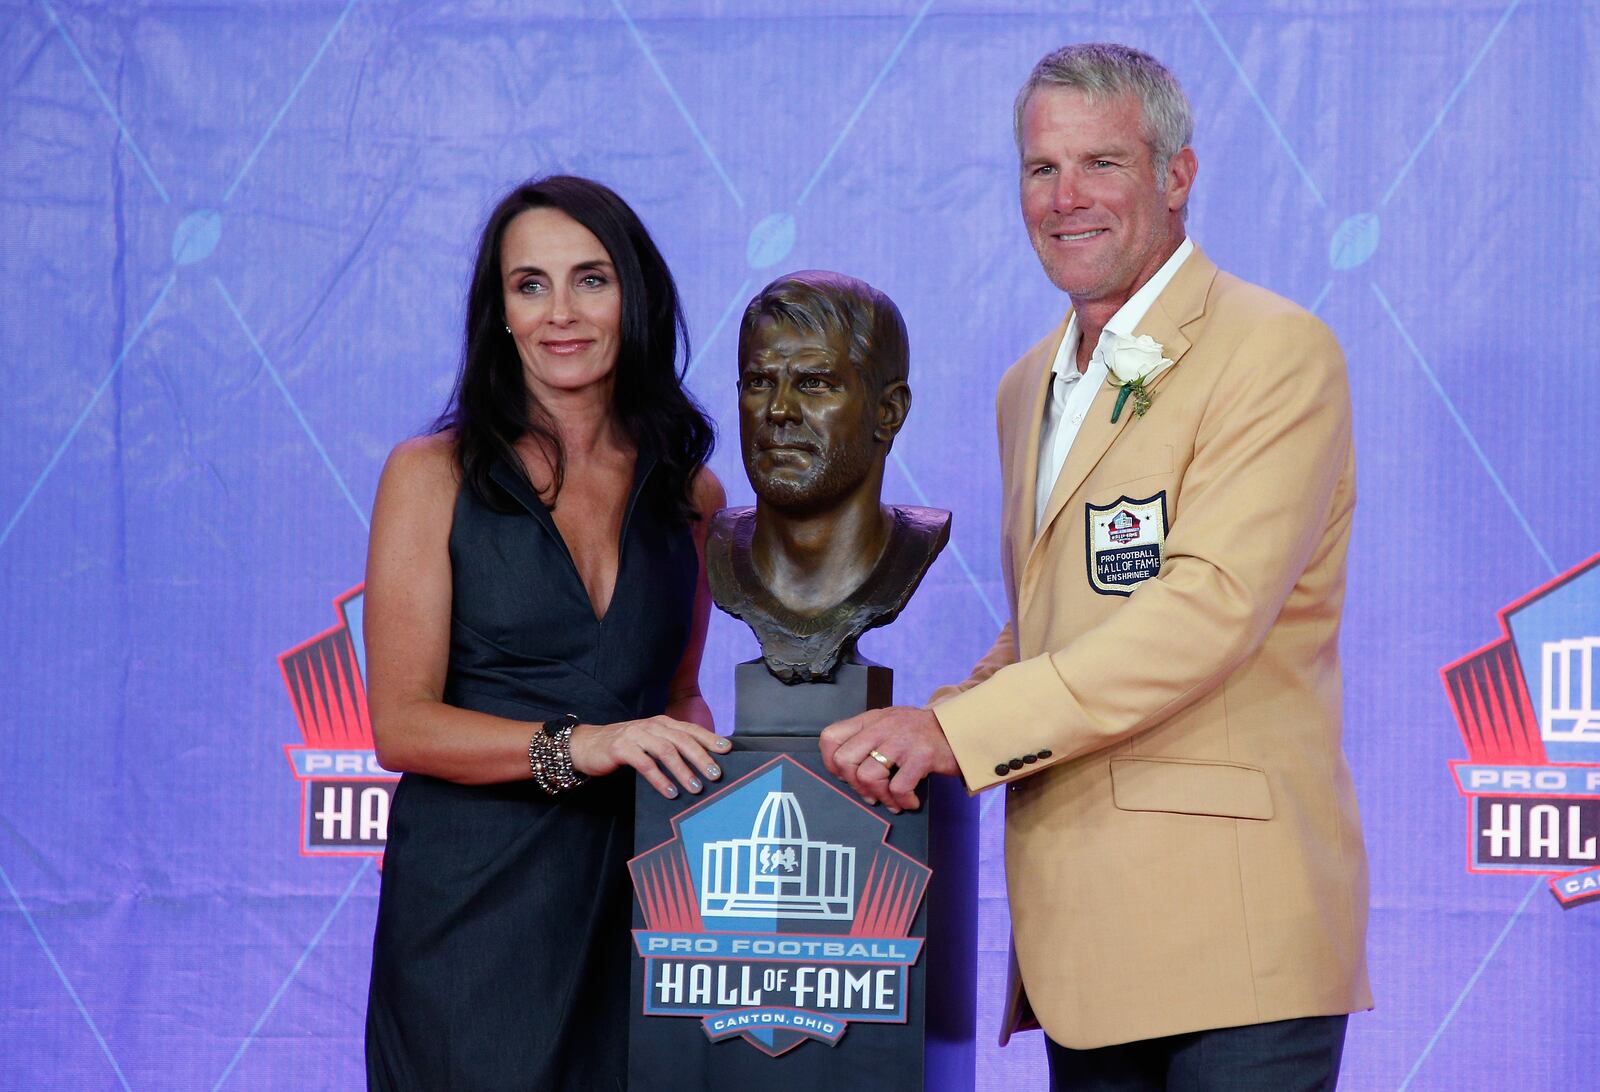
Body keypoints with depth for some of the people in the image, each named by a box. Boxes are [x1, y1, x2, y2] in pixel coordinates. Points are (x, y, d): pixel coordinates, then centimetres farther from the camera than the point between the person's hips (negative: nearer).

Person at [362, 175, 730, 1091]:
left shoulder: (689, 493, 9)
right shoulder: (434, 476, -2)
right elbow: (402, 725, -8)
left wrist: (695, 745, -4)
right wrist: (575, 746, -23)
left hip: (634, 899, 3)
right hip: (473, 902, -3)